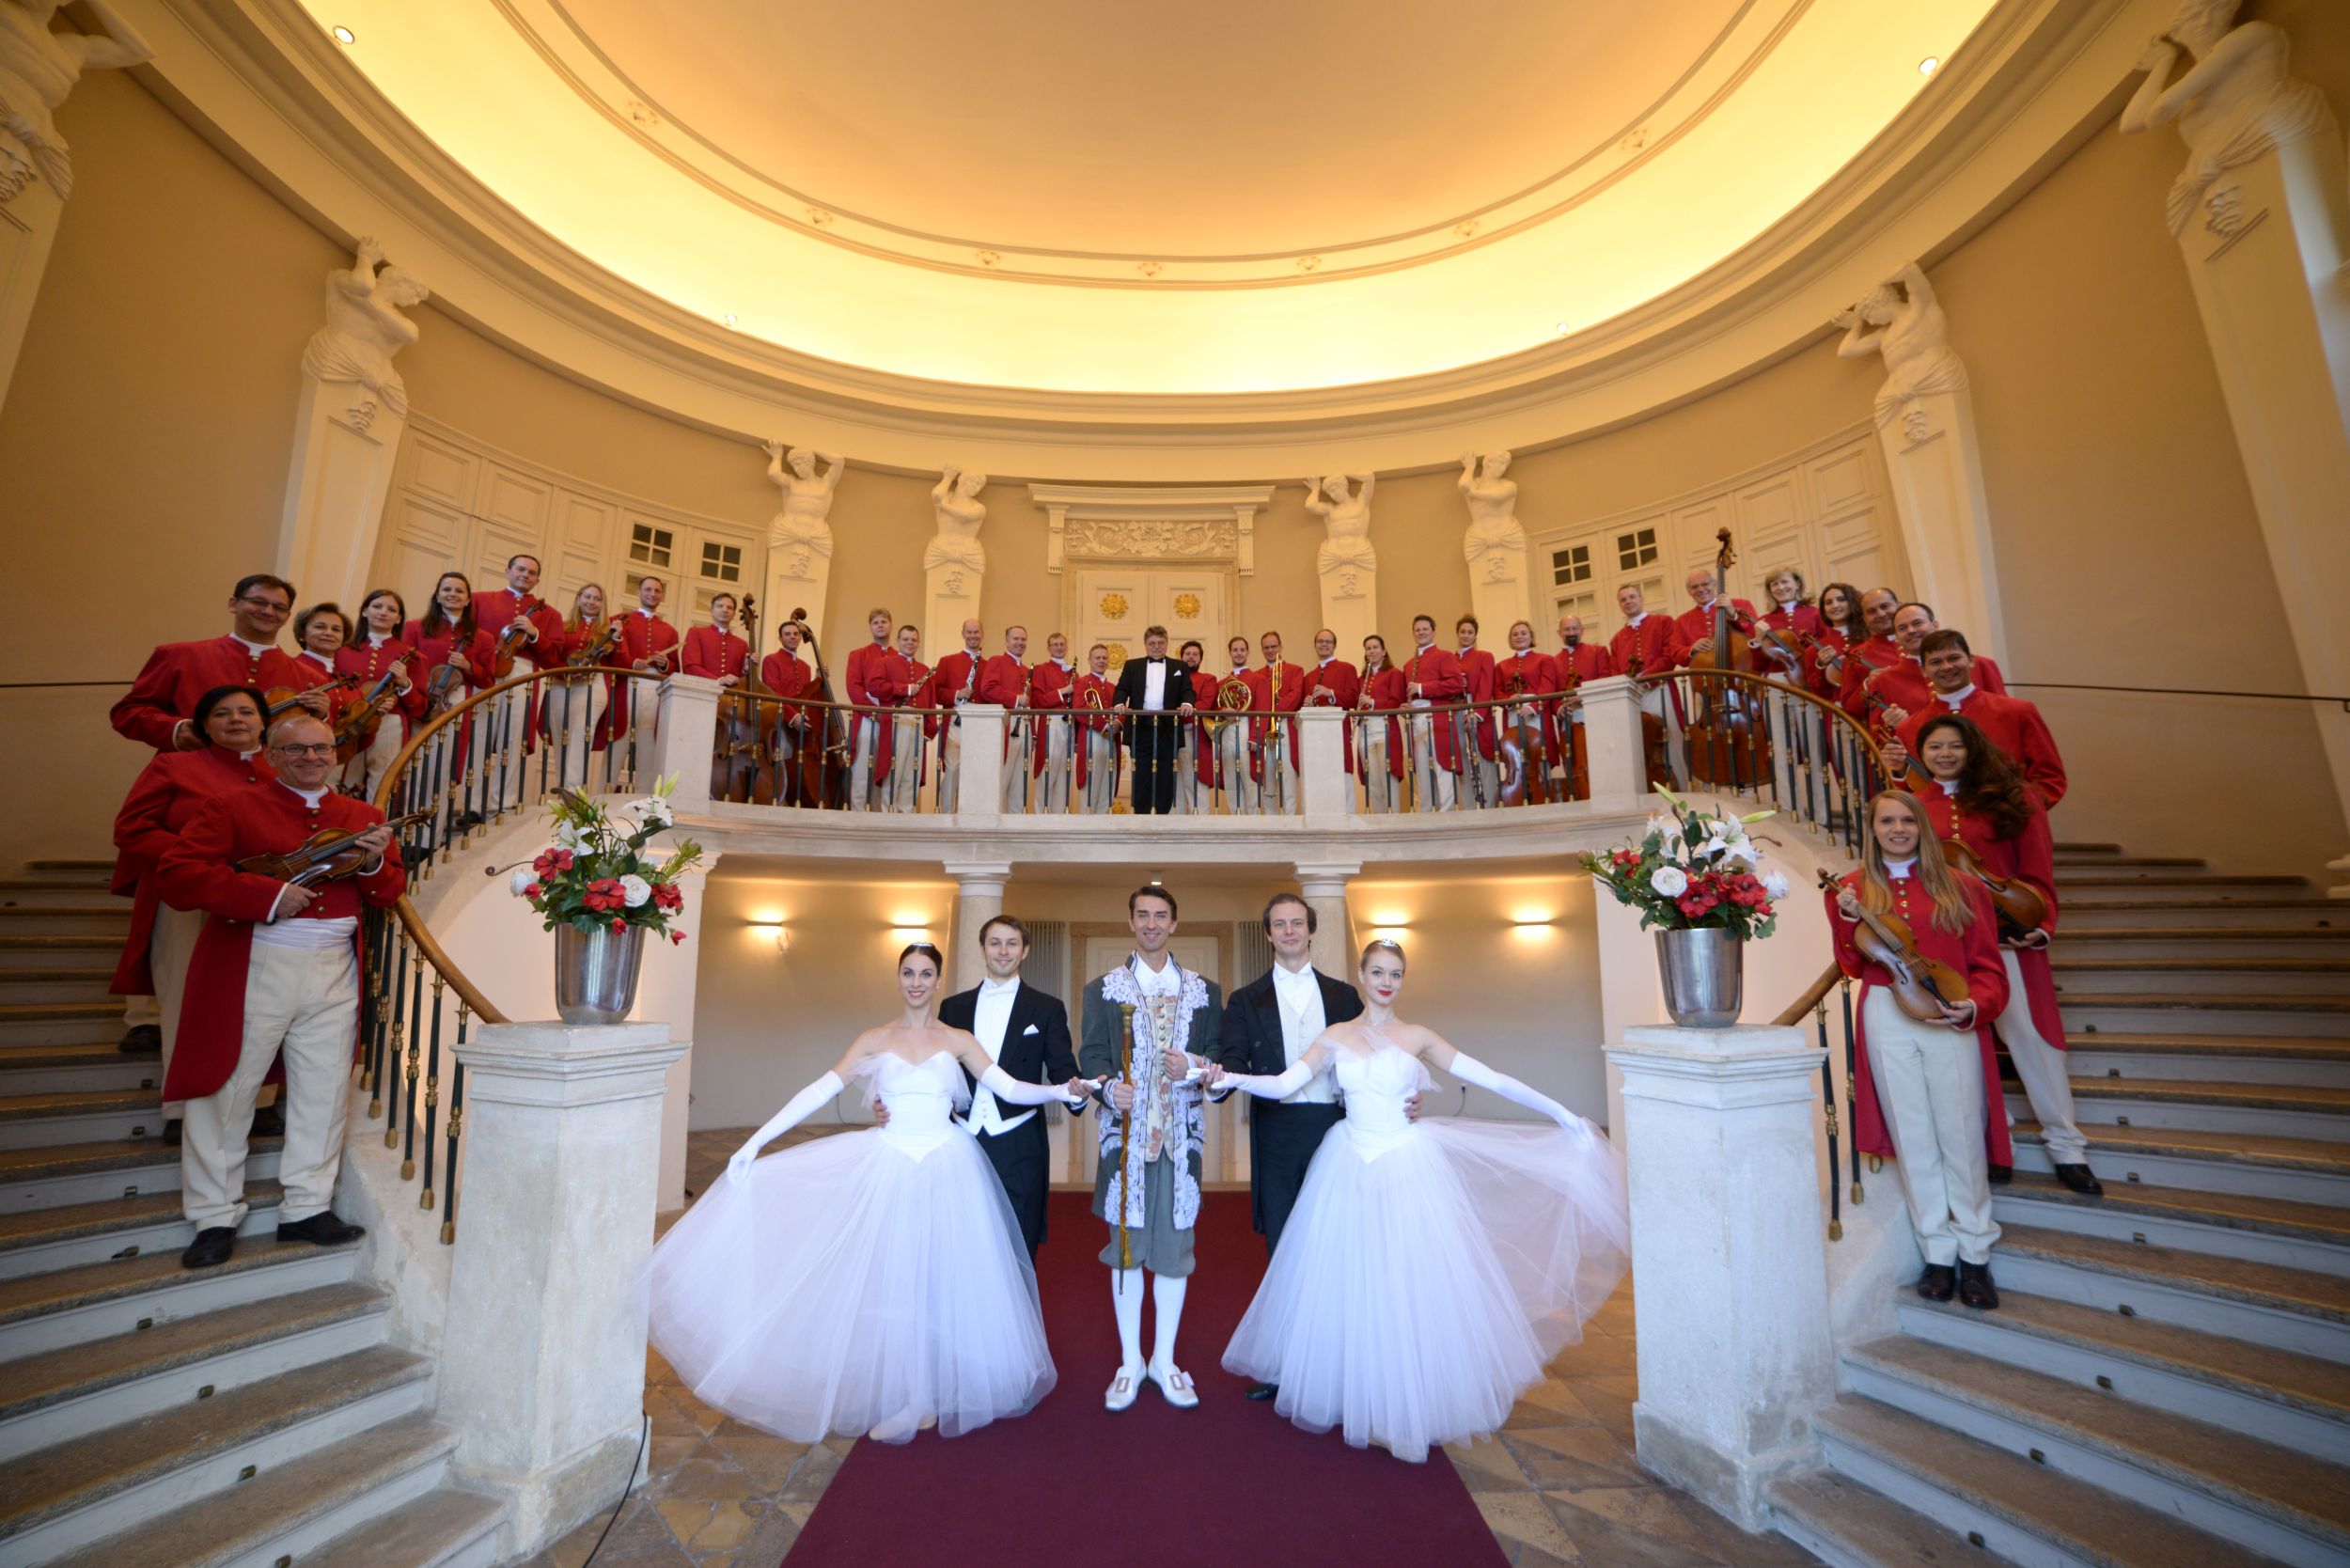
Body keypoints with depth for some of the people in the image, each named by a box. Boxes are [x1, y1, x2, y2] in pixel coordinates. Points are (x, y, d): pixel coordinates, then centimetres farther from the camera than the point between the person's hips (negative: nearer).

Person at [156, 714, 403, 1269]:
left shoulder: (364, 817, 11)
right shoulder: (233, 806, 0)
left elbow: (390, 894, 11)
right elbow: (177, 874, -9)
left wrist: (375, 865, -11)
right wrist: (267, 895, -20)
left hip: (335, 973, 3)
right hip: (253, 970, -3)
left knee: (324, 1093, 8)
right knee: (227, 1091, 7)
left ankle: (307, 1208, 21)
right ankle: (215, 1217, 22)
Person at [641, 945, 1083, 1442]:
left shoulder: (958, 1040, 0)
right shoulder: (875, 1040, 2)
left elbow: (1010, 1089, -5)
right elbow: (820, 1091, -3)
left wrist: (1064, 1090, -18)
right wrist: (756, 1142, -9)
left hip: (946, 1169, -1)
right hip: (889, 1167, 1)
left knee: (941, 1278, 5)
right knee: (890, 1279, 5)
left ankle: (937, 1394, 24)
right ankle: (906, 1396, 24)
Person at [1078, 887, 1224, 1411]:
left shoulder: (1205, 991, 8)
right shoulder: (1102, 989, 5)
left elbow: (1221, 1055, 7)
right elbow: (1090, 1053, -1)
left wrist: (1194, 1066, -14)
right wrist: (1108, 1086, -21)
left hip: (1181, 1132, 1)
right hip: (1125, 1132, -1)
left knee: (1174, 1245, 9)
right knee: (1126, 1245, 9)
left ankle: (1164, 1360, 27)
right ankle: (1130, 1362, 26)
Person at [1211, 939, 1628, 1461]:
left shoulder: (1417, 1037, 1)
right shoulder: (1335, 1037, 3)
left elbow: (1489, 1078, -1)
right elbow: (1282, 1085, -5)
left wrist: (1560, 1113, -4)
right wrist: (1232, 1078, -22)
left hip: (1408, 1168, -1)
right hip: (1350, 1170, 1)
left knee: (1412, 1285, 1)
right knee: (1349, 1286, 7)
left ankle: (1413, 1405, 19)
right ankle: (1357, 1398, 28)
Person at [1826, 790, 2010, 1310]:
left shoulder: (1957, 888, 6)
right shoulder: (1854, 889, 6)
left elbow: (1987, 965, 4)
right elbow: (1854, 967, 2)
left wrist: (1974, 1006, -14)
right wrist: (1849, 920, -14)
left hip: (1953, 1020, 0)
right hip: (1886, 1019, 1)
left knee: (1961, 1136, 4)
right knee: (1913, 1138, 8)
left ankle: (1975, 1254, 21)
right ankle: (1938, 1254, 20)